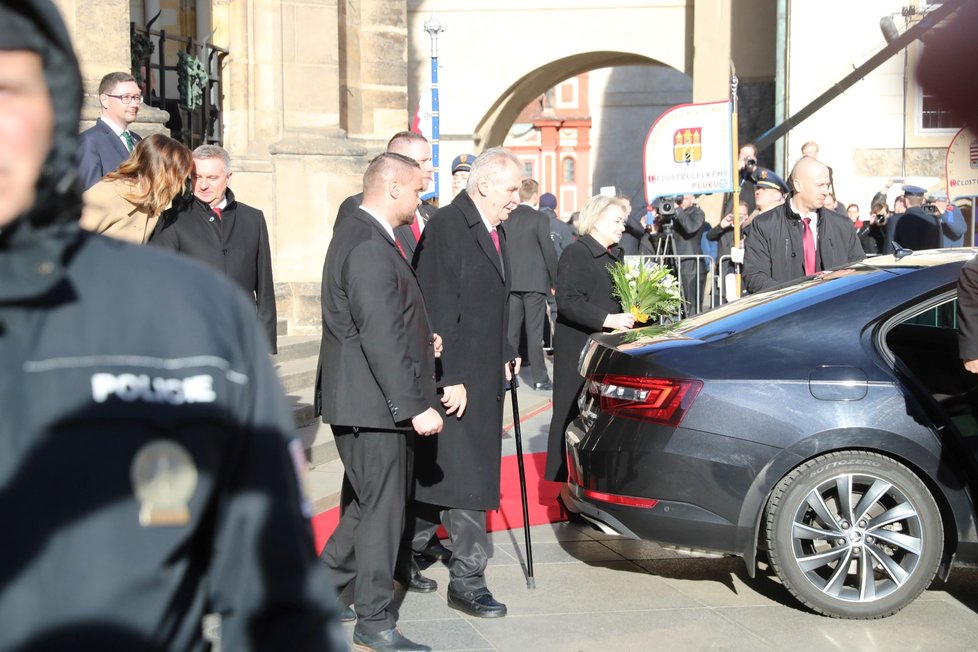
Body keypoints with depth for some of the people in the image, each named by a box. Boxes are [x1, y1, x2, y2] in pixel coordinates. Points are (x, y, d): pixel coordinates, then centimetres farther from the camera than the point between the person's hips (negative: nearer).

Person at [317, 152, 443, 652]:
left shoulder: (360, 235, 14)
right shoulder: (369, 249, -21)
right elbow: (381, 339, -25)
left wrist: (420, 340, 13)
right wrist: (415, 406, -24)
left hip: (370, 401, 11)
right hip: (373, 404, -11)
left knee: (372, 504, 20)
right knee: (383, 509, 0)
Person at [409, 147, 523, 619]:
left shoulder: (495, 230, 14)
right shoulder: (447, 227, -15)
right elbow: (438, 310, -20)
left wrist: (505, 355, 15)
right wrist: (449, 379, -22)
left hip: (483, 377, 9)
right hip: (455, 380, -9)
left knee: (437, 474, 15)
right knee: (463, 478, -3)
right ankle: (467, 580, 7)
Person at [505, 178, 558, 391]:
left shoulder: (507, 218, 4)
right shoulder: (539, 218, -9)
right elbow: (549, 251, -9)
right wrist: (555, 281, 0)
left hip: (511, 282, 4)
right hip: (534, 281, -4)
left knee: (511, 331, 9)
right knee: (534, 331, -2)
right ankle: (540, 378, 2)